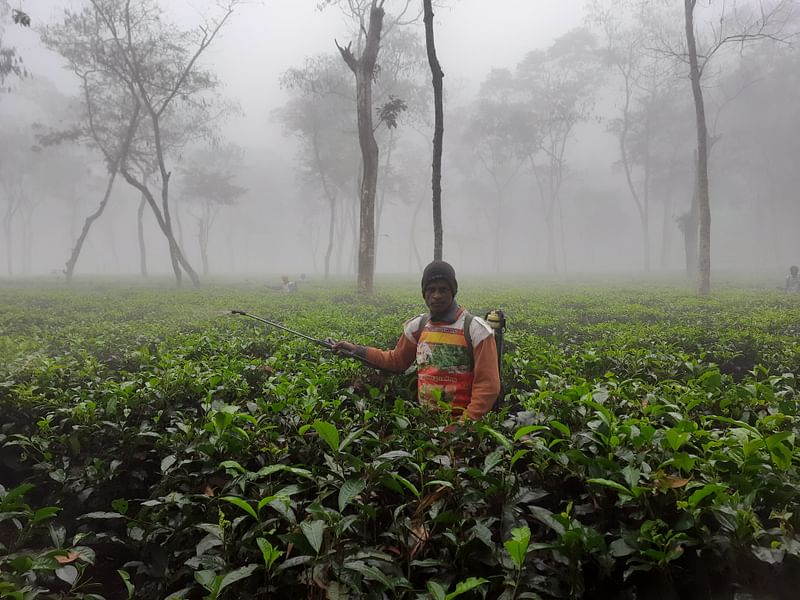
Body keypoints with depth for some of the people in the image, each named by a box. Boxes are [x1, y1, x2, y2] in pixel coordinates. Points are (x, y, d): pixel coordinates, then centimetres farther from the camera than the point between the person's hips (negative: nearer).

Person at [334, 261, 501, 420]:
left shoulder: (476, 329, -11)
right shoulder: (417, 326, 5)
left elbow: (488, 385, -12)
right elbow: (397, 360, 18)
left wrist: (467, 422, -20)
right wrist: (357, 350, 9)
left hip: (460, 420, -4)